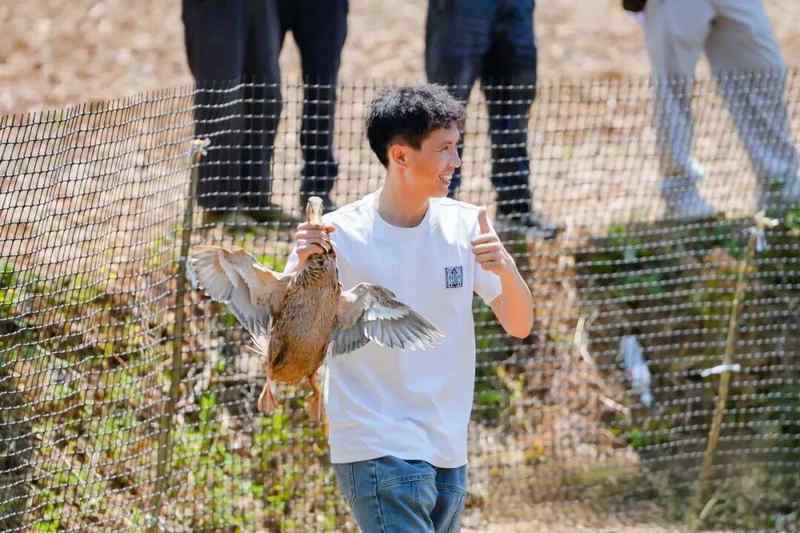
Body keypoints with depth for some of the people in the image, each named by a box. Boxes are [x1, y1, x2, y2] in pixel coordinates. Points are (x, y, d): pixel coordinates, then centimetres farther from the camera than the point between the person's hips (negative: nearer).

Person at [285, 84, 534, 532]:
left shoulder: (464, 224, 4)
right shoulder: (338, 234, -10)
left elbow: (519, 326, 4)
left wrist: (507, 269, -17)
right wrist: (301, 268, -30)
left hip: (449, 453, 6)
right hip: (377, 450, -6)